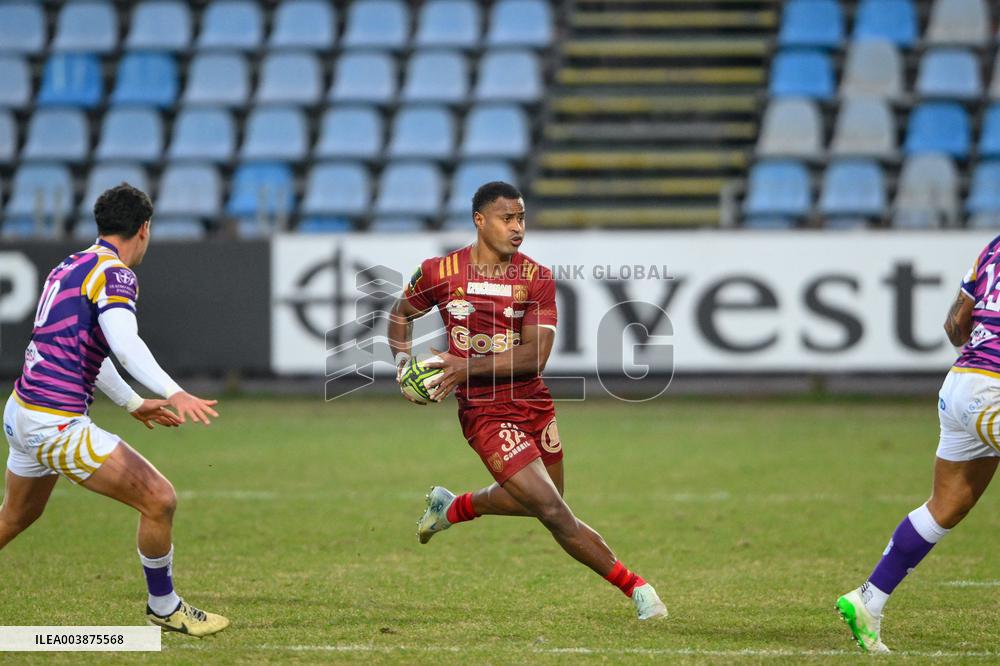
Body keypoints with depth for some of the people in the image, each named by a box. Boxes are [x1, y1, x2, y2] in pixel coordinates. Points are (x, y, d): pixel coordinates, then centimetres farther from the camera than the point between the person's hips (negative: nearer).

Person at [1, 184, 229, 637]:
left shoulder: (68, 268, 16)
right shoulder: (113, 273, -12)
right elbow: (124, 342, -30)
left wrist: (133, 403, 36)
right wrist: (173, 393, -42)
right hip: (57, 424, -10)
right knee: (159, 500, -6)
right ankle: (164, 607, 9)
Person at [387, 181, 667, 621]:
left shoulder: (537, 279, -5)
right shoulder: (440, 273, -6)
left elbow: (534, 356, -15)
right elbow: (401, 314, 14)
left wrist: (467, 367, -25)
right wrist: (402, 357, -4)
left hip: (533, 404, 4)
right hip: (486, 414, -4)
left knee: (536, 500, 21)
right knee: (555, 514, -13)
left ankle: (452, 508, 47)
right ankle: (634, 587, -4)